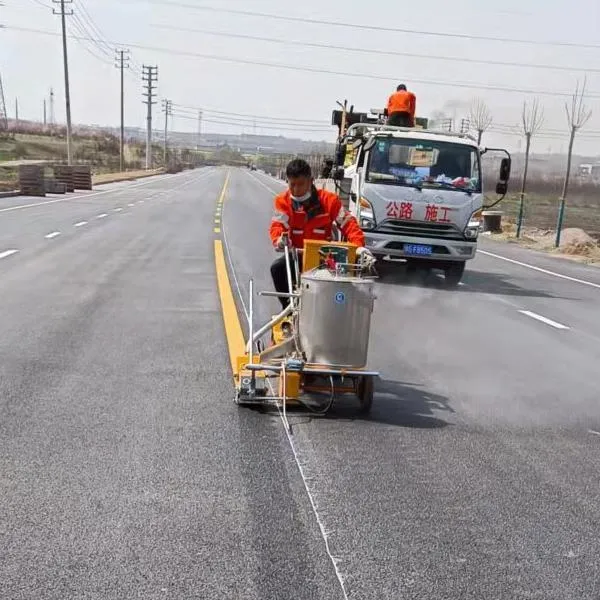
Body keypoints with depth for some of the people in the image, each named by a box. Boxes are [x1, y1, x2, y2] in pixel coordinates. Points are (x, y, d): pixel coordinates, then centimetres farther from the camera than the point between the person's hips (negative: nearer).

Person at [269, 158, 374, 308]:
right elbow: (277, 225, -14)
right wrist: (279, 240, -39)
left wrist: (359, 246, -24)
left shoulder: (329, 199, -8)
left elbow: (348, 223, -9)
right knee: (277, 267, -26)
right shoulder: (283, 201, -5)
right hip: (297, 254, 1)